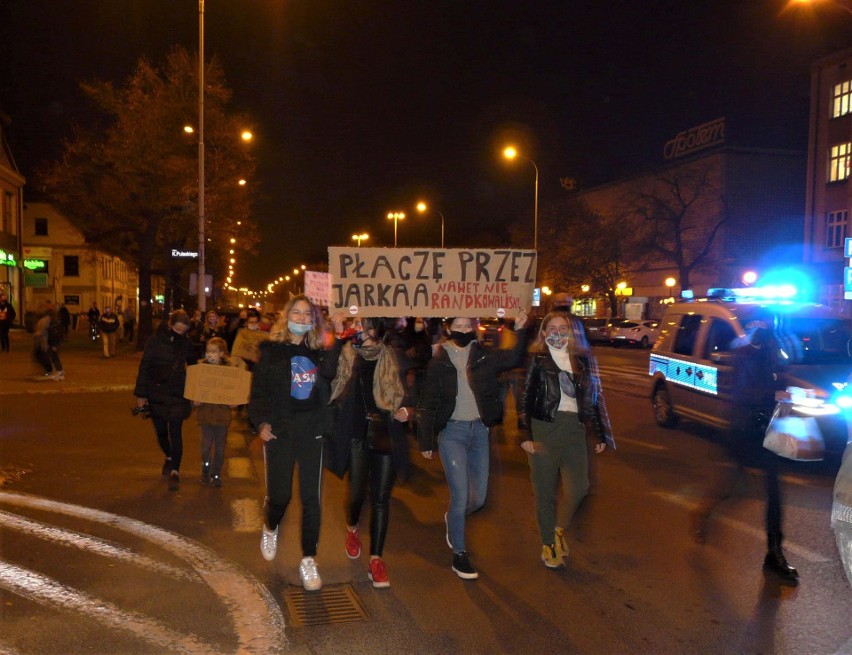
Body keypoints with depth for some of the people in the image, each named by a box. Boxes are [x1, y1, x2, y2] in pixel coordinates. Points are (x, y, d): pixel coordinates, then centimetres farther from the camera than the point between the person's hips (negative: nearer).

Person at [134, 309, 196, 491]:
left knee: (175, 432, -8)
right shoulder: (155, 340, -7)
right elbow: (144, 368, -4)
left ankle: (174, 471, -3)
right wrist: (141, 394, -6)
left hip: (177, 395, 0)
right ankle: (169, 458, 40)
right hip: (156, 394, 1)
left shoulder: (186, 343, -2)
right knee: (161, 431, 13)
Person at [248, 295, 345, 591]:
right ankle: (270, 528, 41)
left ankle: (308, 560, 17)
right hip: (279, 433, -1)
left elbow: (331, 376, -13)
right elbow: (258, 391, 1)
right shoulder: (271, 351, 1)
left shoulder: (319, 352, 7)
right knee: (279, 495, 5)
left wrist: (340, 336, -13)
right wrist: (262, 422, -13)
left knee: (311, 498, 2)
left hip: (312, 433, 2)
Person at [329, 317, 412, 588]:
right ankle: (352, 529, 37)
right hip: (357, 434, -1)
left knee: (381, 498, 4)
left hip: (385, 435, 1)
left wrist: (406, 409, -7)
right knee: (357, 493, 1)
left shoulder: (392, 357, 3)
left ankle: (376, 560, 17)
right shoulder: (347, 354, 0)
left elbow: (403, 392, 11)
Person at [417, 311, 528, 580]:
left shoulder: (484, 356, 4)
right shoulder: (439, 361, -3)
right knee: (461, 495, -5)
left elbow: (514, 357, -6)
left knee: (478, 497, 8)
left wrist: (520, 330, -18)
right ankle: (459, 555, 14)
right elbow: (428, 404, -1)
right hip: (452, 431, -3)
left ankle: (453, 519, 42)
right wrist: (425, 442, -2)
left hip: (479, 429, 3)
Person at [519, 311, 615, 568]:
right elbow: (525, 400, -3)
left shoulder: (582, 360, 10)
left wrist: (600, 435, 11)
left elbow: (593, 399, 13)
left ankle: (560, 529, 25)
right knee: (545, 491, 4)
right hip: (544, 430, -3)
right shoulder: (537, 360, -1)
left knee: (578, 488, -4)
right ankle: (548, 544, 23)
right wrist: (525, 436, -10)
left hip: (574, 430, 3)